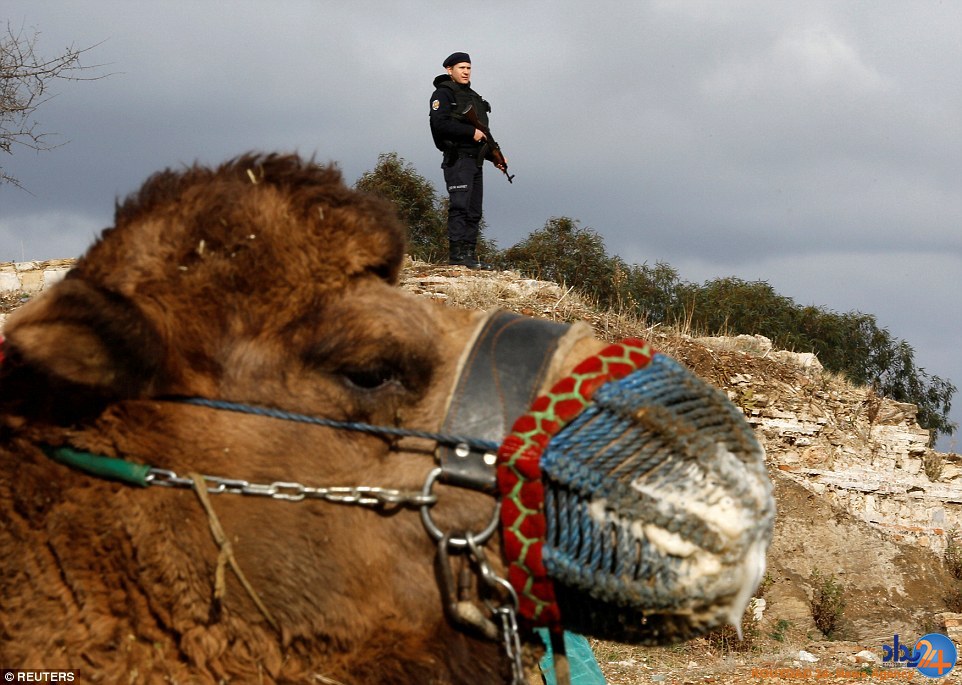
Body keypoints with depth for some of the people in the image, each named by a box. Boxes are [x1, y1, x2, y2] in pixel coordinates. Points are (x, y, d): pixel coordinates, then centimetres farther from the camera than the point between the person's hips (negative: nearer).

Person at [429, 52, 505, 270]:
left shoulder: (473, 96, 24)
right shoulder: (443, 93, -3)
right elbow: (441, 123, -18)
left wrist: (494, 157, 17)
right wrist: (471, 132, -18)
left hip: (475, 160, 9)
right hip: (457, 159, -9)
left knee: (474, 211, 6)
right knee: (460, 206, -15)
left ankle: (470, 254, 8)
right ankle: (456, 253, -17)